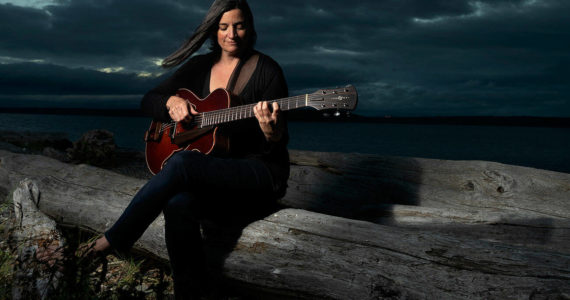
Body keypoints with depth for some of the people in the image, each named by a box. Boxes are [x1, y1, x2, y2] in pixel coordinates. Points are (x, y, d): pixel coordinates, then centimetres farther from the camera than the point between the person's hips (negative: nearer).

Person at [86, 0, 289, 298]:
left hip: (260, 170, -4)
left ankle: (114, 240, -16)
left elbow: (279, 144, -6)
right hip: (210, 169, 4)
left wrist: (272, 134, -31)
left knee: (183, 163, -33)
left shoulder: (265, 69, -4)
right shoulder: (200, 67, 11)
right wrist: (171, 102, -6)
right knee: (178, 203, -33)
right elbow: (148, 100, 16)